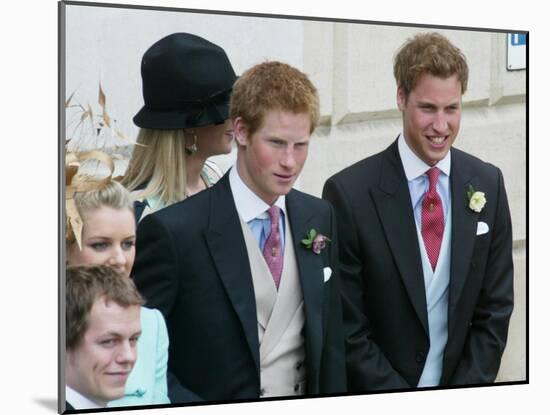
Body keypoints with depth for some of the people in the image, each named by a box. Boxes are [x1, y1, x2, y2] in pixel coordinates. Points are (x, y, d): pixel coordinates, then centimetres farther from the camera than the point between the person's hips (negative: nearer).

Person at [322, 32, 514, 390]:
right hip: (378, 394, -3)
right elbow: (346, 327, -14)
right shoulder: (350, 193, -16)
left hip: (463, 384, 3)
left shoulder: (488, 184, -4)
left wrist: (464, 397, -8)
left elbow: (496, 307, 0)